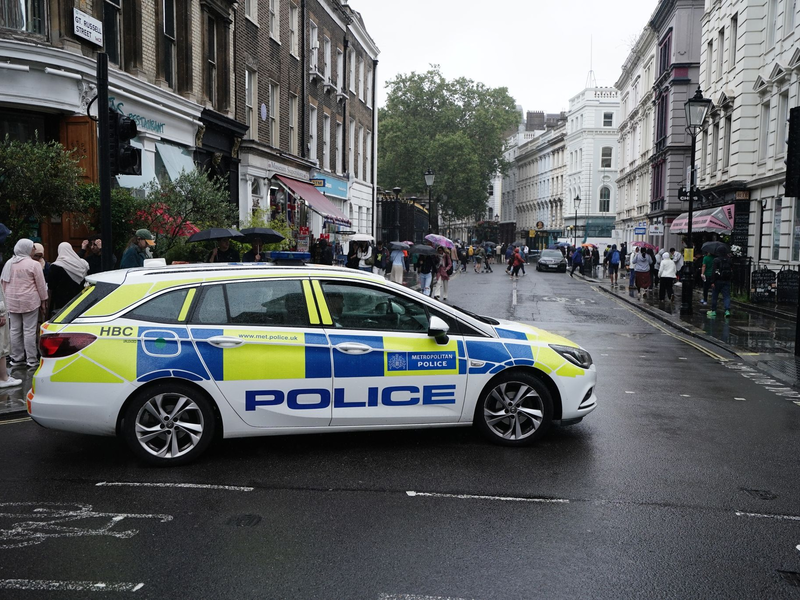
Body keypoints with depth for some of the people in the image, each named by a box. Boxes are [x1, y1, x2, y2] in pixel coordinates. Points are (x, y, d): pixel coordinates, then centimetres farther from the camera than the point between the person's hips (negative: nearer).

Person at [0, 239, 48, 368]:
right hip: (29, 302, -5)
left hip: (12, 302, 6)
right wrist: (43, 300, 2)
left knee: (15, 330, 13)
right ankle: (31, 360, 1)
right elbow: (41, 284, -8)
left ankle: (16, 357, 20)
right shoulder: (33, 264, -11)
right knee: (29, 331, -2)